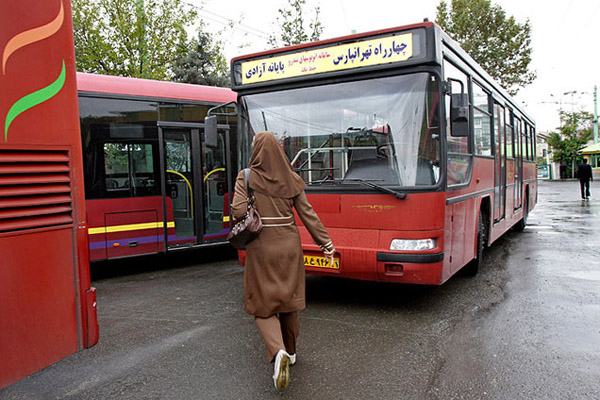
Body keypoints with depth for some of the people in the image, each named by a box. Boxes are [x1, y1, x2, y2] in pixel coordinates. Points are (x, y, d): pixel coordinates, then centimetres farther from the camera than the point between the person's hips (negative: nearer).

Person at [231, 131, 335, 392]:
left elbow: (239, 211, -18)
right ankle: (290, 351, 33)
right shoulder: (290, 179, 1)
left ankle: (278, 353, -15)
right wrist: (326, 244, 2)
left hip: (260, 246, -3)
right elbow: (307, 214, -1)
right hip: (288, 244, 3)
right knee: (288, 299, 18)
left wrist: (239, 220, 6)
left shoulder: (246, 177, -7)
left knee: (263, 304, 7)